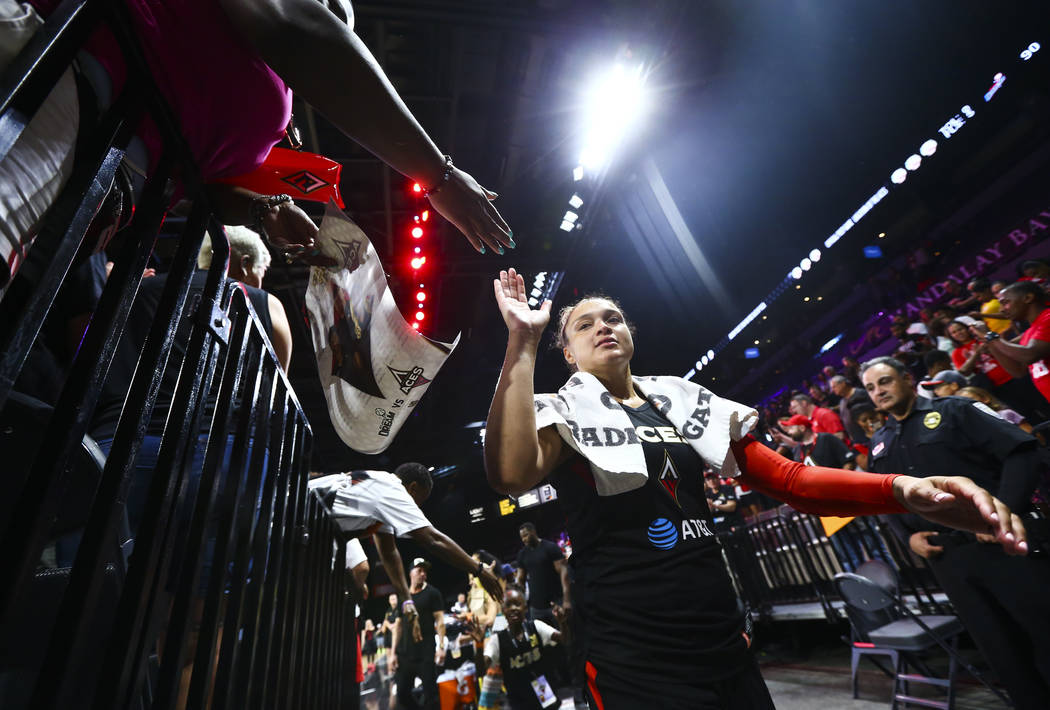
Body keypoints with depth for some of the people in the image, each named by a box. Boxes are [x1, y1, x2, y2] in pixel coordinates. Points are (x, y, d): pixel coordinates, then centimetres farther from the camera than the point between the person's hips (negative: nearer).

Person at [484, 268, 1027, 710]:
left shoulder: (682, 401, 7)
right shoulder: (565, 412, -6)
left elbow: (788, 479, 3)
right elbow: (511, 474, -29)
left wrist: (900, 489, -14)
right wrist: (522, 341, -28)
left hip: (726, 645, 5)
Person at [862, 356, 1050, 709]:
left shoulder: (955, 411, -3)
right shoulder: (880, 444, 10)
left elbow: (1021, 450, -12)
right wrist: (908, 536, 2)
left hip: (1001, 541, -4)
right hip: (945, 556, 4)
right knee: (999, 647, 12)